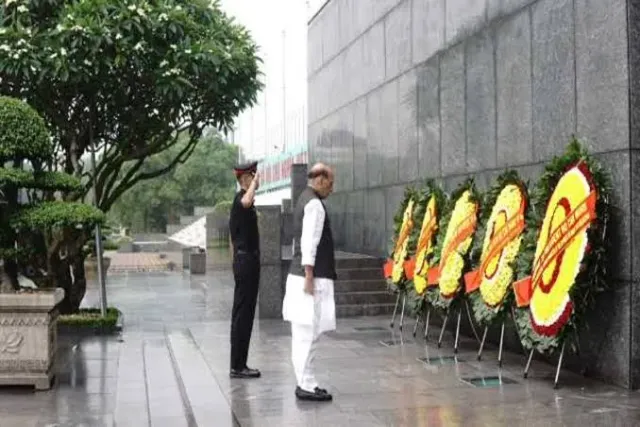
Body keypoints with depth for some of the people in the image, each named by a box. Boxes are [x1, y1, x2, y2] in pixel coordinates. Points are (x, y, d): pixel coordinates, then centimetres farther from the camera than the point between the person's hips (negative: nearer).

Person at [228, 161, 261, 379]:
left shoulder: (239, 201, 19)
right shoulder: (240, 198, -13)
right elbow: (247, 202, -41)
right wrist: (255, 182, -25)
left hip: (244, 260, 10)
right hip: (247, 260, -10)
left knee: (242, 314, 12)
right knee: (243, 314, -7)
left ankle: (238, 365, 17)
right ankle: (237, 366, -2)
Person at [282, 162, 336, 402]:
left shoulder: (304, 200, 18)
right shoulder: (314, 204, -13)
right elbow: (309, 243, -20)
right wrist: (309, 277, -22)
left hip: (299, 275, 10)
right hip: (312, 278, -10)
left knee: (303, 335, 12)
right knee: (308, 335, -6)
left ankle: (305, 383, 18)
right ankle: (306, 386, -1)